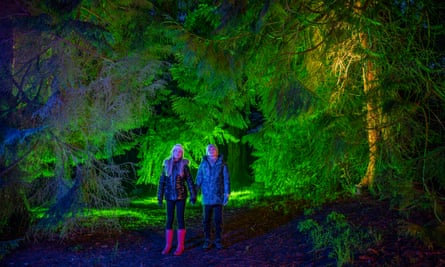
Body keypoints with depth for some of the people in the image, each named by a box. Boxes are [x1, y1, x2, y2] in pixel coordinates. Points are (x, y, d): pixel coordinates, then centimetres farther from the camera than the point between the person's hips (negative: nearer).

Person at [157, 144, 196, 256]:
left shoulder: (184, 165, 0)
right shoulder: (167, 164, 3)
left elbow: (189, 181, 0)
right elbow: (162, 181, 4)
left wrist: (193, 195, -6)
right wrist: (160, 196, 2)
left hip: (181, 196, -2)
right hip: (170, 196, 2)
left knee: (180, 219, 0)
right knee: (169, 219, 6)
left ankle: (180, 246, 6)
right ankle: (168, 245, 13)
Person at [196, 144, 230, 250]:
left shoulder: (222, 164, -1)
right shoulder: (203, 164, 3)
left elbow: (226, 180, -1)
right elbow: (199, 179, 4)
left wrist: (227, 194, -6)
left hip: (218, 197, -1)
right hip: (207, 197, 1)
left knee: (218, 220, 5)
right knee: (206, 220, 6)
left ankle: (218, 241, 17)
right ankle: (207, 241, 18)